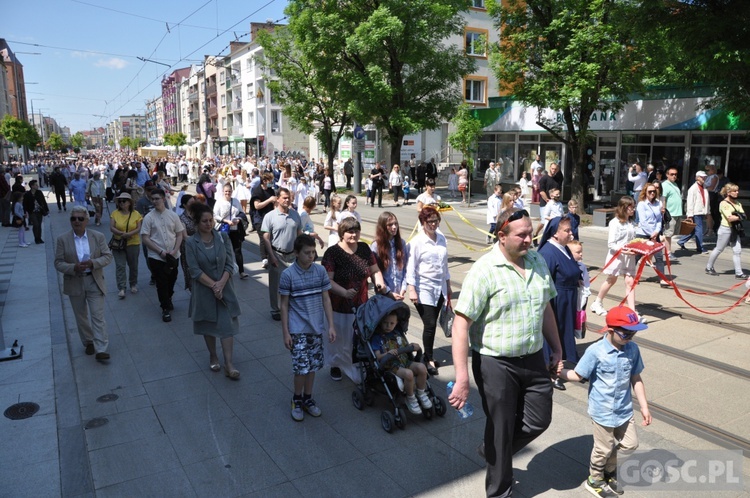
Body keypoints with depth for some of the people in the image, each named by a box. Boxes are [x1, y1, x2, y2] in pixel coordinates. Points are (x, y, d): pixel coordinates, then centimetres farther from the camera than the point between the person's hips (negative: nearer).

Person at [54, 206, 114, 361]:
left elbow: (108, 256, -3)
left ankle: (101, 350, -2)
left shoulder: (98, 236, -3)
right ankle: (88, 342, 34)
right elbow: (58, 263, -5)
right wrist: (74, 267, -25)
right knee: (81, 316, 15)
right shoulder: (62, 239, -4)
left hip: (94, 282, -1)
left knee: (98, 316, -4)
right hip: (74, 283, 1)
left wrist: (93, 263, -22)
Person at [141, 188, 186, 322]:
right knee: (161, 283, 3)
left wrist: (174, 250, -10)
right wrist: (160, 252, -15)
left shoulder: (173, 215, 1)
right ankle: (166, 308, 17)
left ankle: (168, 299, 43)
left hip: (173, 256, 2)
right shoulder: (148, 217, -5)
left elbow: (180, 234, 4)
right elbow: (145, 238, -7)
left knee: (171, 280, 16)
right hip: (156, 257, -2)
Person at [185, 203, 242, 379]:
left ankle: (229, 365, 1)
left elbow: (230, 263, -5)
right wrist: (213, 285, -19)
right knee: (208, 325, 14)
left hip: (225, 289, 1)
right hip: (204, 290, -1)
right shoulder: (191, 243, -8)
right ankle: (213, 357, 34)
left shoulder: (223, 237, -3)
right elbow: (195, 270, -13)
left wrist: (221, 284, -18)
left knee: (227, 325, -2)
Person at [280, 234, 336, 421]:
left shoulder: (321, 271, -3)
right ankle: (297, 400, 20)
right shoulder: (288, 274, -12)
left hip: (317, 328, 4)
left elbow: (326, 300, 2)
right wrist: (285, 332, -7)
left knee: (313, 365, 12)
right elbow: (284, 305, -6)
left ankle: (308, 398, 32)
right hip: (298, 330, -3)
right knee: (302, 367, -4)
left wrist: (331, 326, -1)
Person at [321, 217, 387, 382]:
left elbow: (375, 271, 11)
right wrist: (345, 292, -31)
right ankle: (336, 365, 38)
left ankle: (360, 369, 24)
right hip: (338, 306, -3)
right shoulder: (332, 252, -13)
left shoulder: (364, 249, 2)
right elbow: (328, 280, -18)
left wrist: (380, 284, -9)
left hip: (361, 305, 3)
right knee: (338, 338, 13)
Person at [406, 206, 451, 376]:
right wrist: (411, 290, -16)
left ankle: (428, 355, 26)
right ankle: (429, 359, 11)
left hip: (439, 287, 5)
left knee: (432, 324, 11)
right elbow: (411, 267, -12)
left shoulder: (441, 238, 4)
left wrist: (448, 285, 17)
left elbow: (445, 263, 13)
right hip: (424, 288, -5)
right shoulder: (417, 241, -11)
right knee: (430, 324, -6)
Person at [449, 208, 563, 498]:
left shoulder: (537, 261, 2)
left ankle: (492, 452, 43)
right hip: (496, 363, -6)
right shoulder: (484, 270, -19)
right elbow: (461, 324, -21)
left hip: (534, 359, 6)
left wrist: (557, 349, 16)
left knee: (539, 420, 16)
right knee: (501, 429, 11)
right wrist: (462, 378, -25)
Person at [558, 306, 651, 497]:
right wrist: (559, 371, -31)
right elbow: (578, 375, -14)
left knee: (630, 445, 16)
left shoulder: (632, 349, -6)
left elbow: (636, 379, 4)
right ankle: (595, 479, 38)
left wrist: (644, 406, 7)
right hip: (603, 411, -5)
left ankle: (609, 469, 44)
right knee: (604, 449, 10)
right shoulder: (595, 351, -21)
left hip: (624, 410, 5)